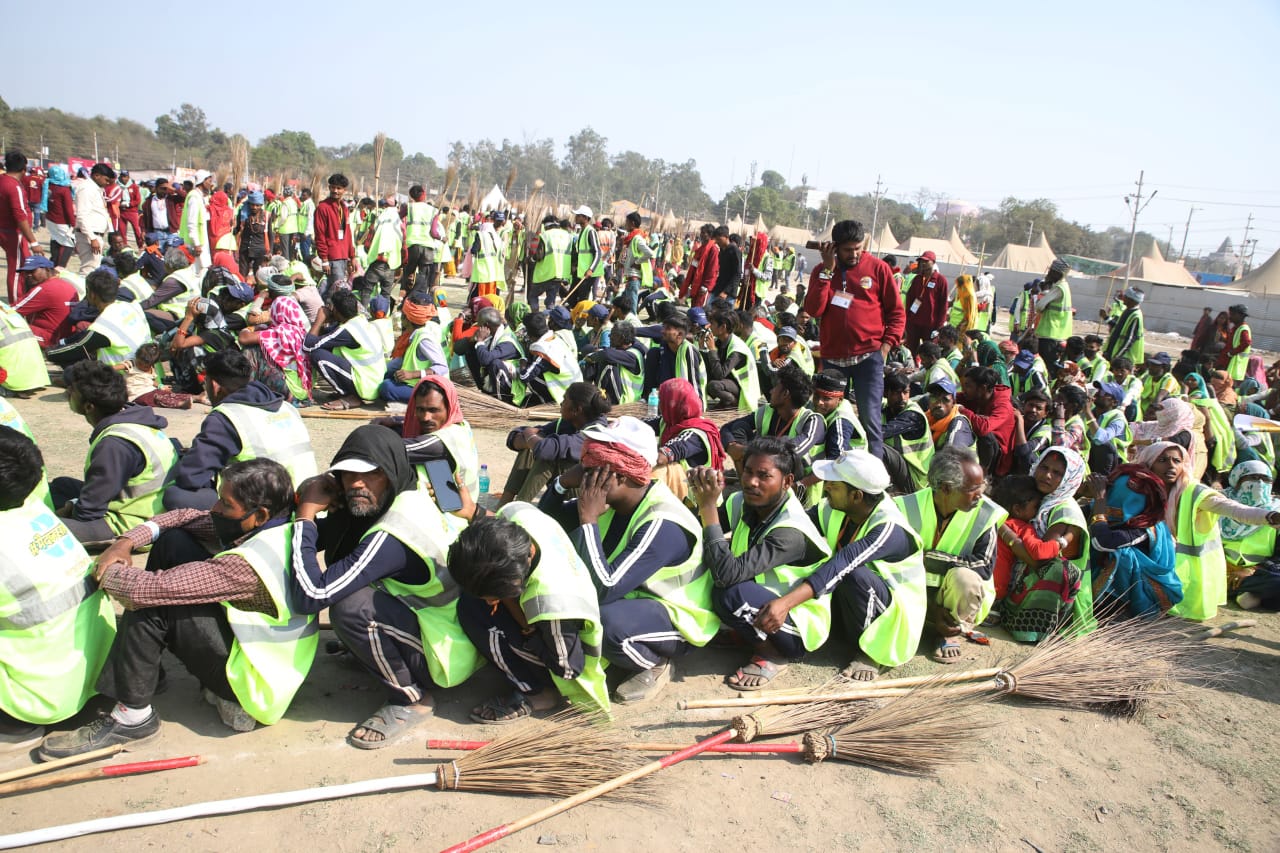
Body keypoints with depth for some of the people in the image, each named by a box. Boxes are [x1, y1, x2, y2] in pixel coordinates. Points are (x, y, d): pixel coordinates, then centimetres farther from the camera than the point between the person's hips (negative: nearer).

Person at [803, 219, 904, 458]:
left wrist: (887, 344, -7)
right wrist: (827, 271, -9)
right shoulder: (822, 271, 7)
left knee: (869, 418, -9)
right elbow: (813, 310, -7)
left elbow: (897, 312, 4)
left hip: (868, 355, -3)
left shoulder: (878, 268, 0)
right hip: (832, 356, 3)